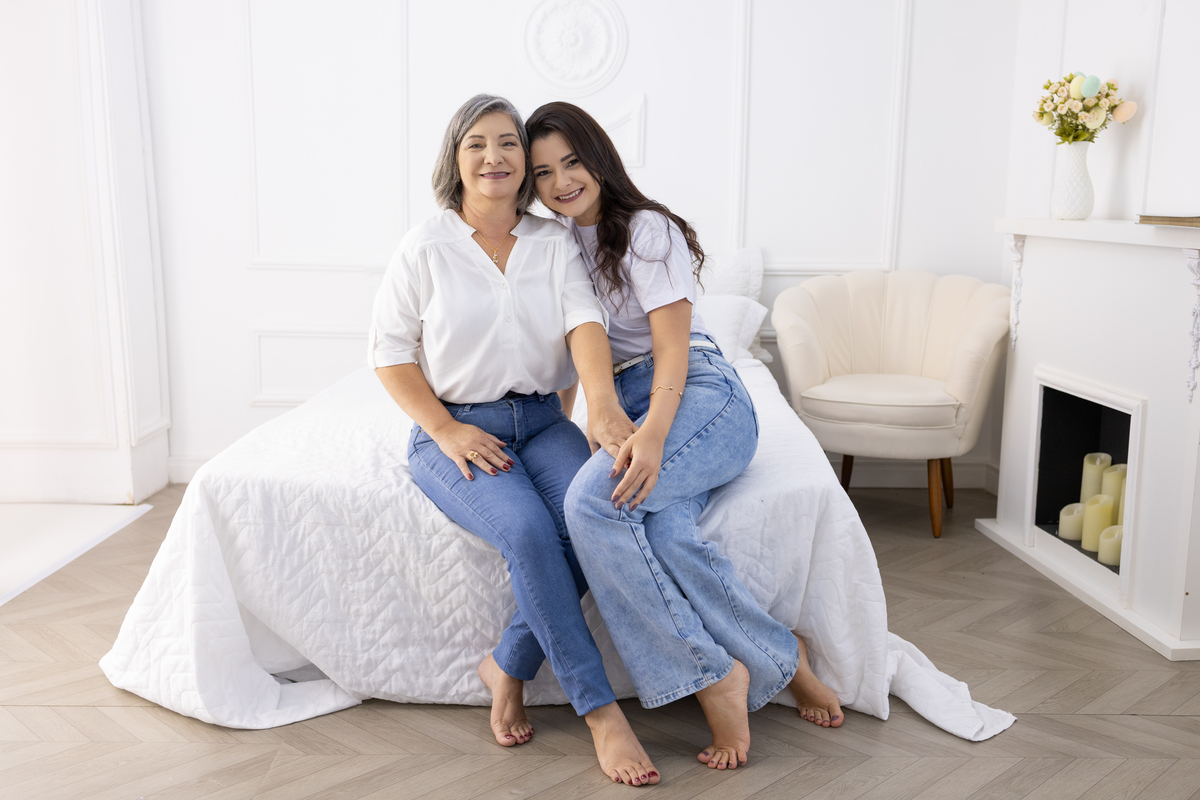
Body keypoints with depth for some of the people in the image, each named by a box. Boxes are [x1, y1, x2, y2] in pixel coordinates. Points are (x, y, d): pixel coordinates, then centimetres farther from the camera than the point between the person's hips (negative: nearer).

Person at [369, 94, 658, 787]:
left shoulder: (555, 243, 8)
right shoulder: (426, 246, 2)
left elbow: (584, 322, -8)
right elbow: (391, 351, 1)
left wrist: (604, 403, -27)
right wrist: (447, 430, -11)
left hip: (542, 421, 3)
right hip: (454, 429, -3)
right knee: (527, 530, -30)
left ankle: (508, 668, -6)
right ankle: (600, 710, -17)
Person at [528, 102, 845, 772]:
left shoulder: (646, 229, -3)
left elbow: (673, 348, -12)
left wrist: (653, 435, -29)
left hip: (701, 396, -5)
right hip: (629, 407, 5)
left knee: (593, 497, -33)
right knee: (665, 533, -31)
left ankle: (714, 674, -23)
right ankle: (783, 660, -16)